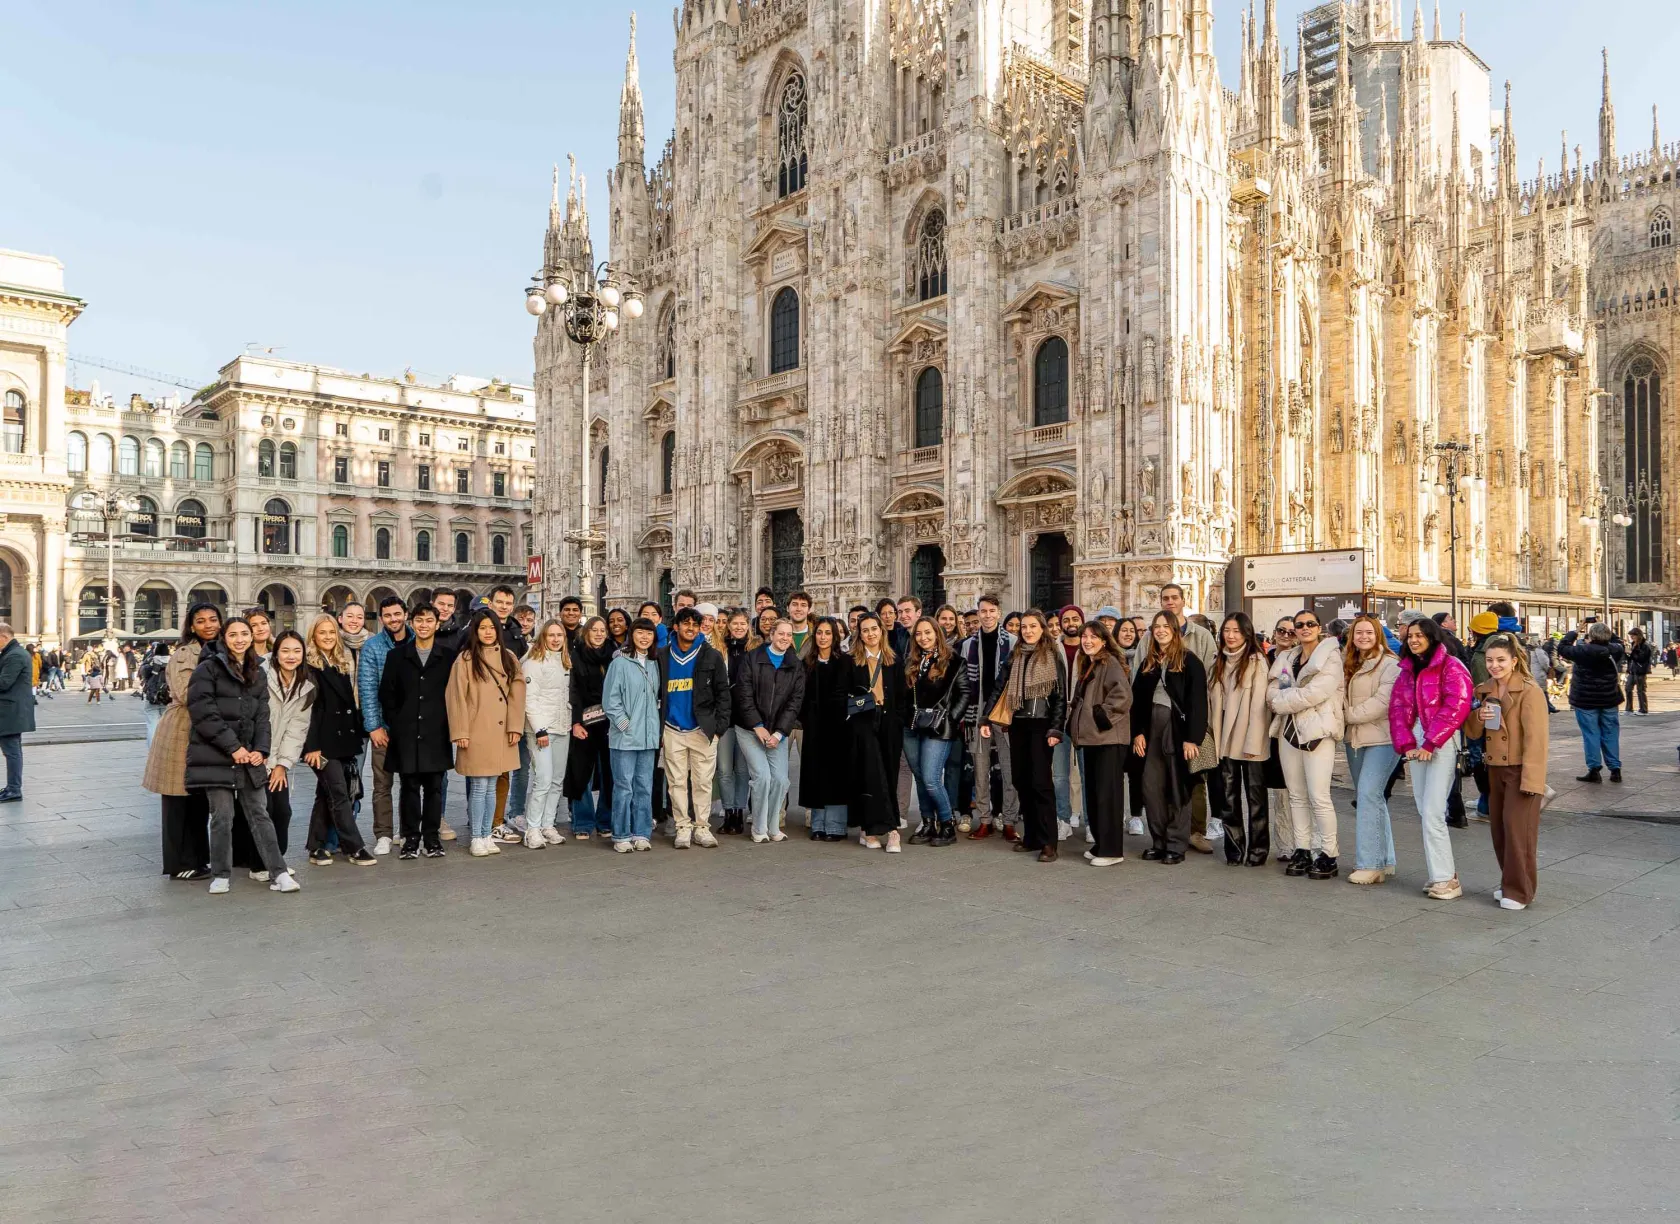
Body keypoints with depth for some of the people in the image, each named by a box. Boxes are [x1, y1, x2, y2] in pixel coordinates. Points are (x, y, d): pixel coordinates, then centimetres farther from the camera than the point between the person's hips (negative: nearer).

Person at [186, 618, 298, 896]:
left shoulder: (257, 673, 14)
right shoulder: (208, 669, -3)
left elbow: (262, 715, 12)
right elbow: (203, 713, -11)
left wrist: (260, 750, -3)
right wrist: (233, 747, -14)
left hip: (248, 755, 4)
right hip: (214, 755, -4)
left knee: (259, 814, 4)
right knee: (222, 816, -2)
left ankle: (278, 873, 2)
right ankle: (220, 875, 13)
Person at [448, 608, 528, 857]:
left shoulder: (508, 658, 10)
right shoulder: (465, 659, -3)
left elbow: (517, 694, 7)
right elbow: (456, 697, -6)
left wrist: (516, 727, 0)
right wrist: (460, 732, -10)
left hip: (501, 732, 4)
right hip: (476, 732, -4)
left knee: (491, 786, 10)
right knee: (479, 786, -2)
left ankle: (487, 835, 18)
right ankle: (475, 838, 8)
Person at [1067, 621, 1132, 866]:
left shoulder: (1111, 663, -10)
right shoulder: (1086, 665, 17)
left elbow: (1123, 695, -23)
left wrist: (1103, 715, -17)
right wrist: (1075, 719, 13)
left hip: (1108, 737, -9)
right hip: (1090, 736, 9)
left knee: (1107, 792, -7)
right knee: (1092, 792, 13)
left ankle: (1112, 850, -2)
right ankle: (1099, 843, 22)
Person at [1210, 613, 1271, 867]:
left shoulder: (1256, 661, -8)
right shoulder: (1219, 662, 12)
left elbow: (1259, 705, -13)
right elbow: (1213, 701, 11)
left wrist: (1253, 743, -17)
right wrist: (1213, 736, 4)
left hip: (1250, 742, -6)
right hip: (1225, 741, 6)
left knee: (1255, 797, 3)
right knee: (1228, 798, 8)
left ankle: (1258, 850, 11)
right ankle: (1234, 848, 16)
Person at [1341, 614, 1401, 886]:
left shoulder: (1389, 664, -9)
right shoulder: (1347, 663, 14)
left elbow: (1383, 701, -17)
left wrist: (1349, 714, -12)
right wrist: (1343, 719, -1)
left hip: (1382, 738, -8)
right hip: (1354, 739, 8)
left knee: (1368, 795, -15)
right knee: (1372, 799, 13)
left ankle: (1370, 864, -11)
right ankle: (1385, 860, 22)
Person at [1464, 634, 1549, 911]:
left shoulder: (1530, 691, -13)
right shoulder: (1483, 691, 9)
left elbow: (1536, 738, -17)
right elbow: (1472, 732, 15)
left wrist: (1531, 779, -21)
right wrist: (1477, 716, -8)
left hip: (1521, 770, -7)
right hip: (1495, 768, 7)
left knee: (1518, 828, -5)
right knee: (1498, 828, 12)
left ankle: (1520, 890, 5)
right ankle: (1509, 882, 27)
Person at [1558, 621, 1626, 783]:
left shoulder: (1583, 651, -16)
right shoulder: (1614, 650, -3)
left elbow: (1562, 648, -4)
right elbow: (1621, 646, 21)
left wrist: (1574, 632, 6)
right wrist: (1607, 632, 17)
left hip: (1586, 700, -4)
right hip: (1609, 699, 4)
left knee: (1591, 734, 0)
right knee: (1611, 734, 10)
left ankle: (1594, 769, -2)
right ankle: (1615, 769, 13)